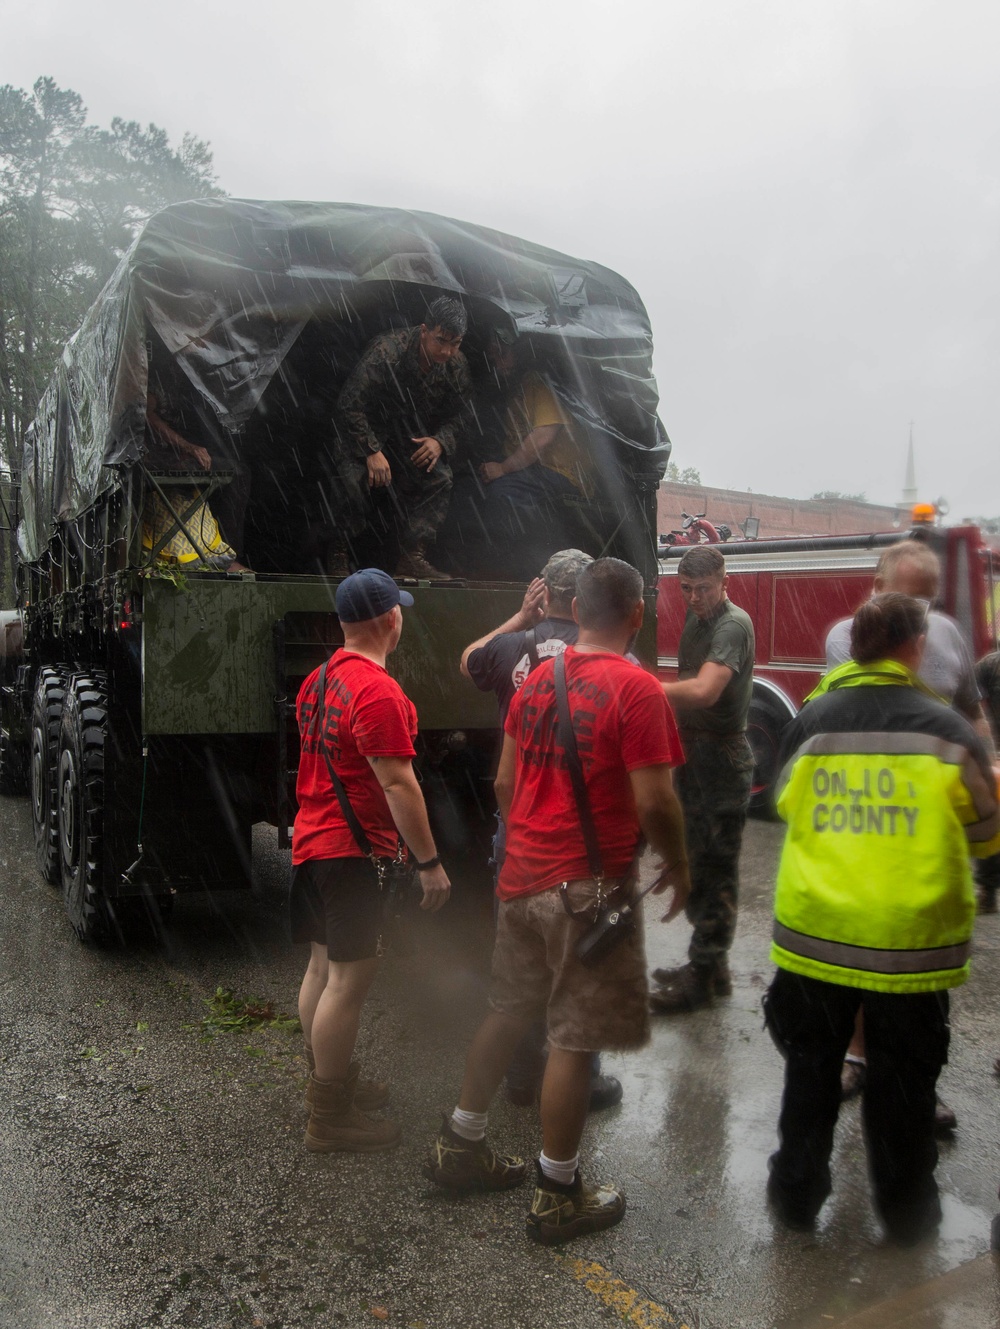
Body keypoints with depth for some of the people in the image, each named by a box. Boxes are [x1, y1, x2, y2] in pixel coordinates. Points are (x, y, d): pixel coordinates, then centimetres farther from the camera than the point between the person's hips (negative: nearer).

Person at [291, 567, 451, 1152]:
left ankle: (331, 1079, 33)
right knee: (351, 976, -2)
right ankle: (331, 1116, 8)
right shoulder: (378, 692, -20)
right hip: (353, 851, -10)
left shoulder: (320, 679, 10)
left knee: (324, 965, 18)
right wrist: (429, 861, -17)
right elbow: (397, 784, -23)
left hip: (314, 840, 10)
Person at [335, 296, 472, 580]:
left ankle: (413, 557, -16)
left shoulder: (457, 366, -6)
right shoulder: (386, 352, -23)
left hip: (414, 439, 5)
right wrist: (372, 451, -29)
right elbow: (349, 403, -22)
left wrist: (440, 441, -19)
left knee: (439, 478, -21)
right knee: (353, 479, -31)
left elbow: (455, 417, 4)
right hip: (367, 432, -4)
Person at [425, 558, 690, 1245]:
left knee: (509, 1012, 21)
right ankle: (560, 1196, 19)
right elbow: (655, 802, -18)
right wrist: (678, 865, 0)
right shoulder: (637, 688, -15)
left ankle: (460, 1145, 35)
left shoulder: (536, 680, 6)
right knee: (574, 1040, 5)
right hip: (590, 888, -7)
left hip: (522, 878, 7)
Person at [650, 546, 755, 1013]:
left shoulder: (734, 624, -16)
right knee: (695, 865, 16)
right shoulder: (695, 619, 13)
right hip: (693, 759, 9)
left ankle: (703, 976, 8)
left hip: (723, 764, -9)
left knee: (716, 871, -1)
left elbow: (704, 691, -30)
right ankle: (710, 966, 28)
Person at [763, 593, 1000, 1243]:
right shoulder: (946, 727, -10)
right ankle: (906, 1208, 33)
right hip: (910, 939, -1)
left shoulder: (810, 721, -4)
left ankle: (797, 1192, 31)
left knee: (811, 1072, 19)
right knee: (904, 1083, 18)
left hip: (817, 934, 1)